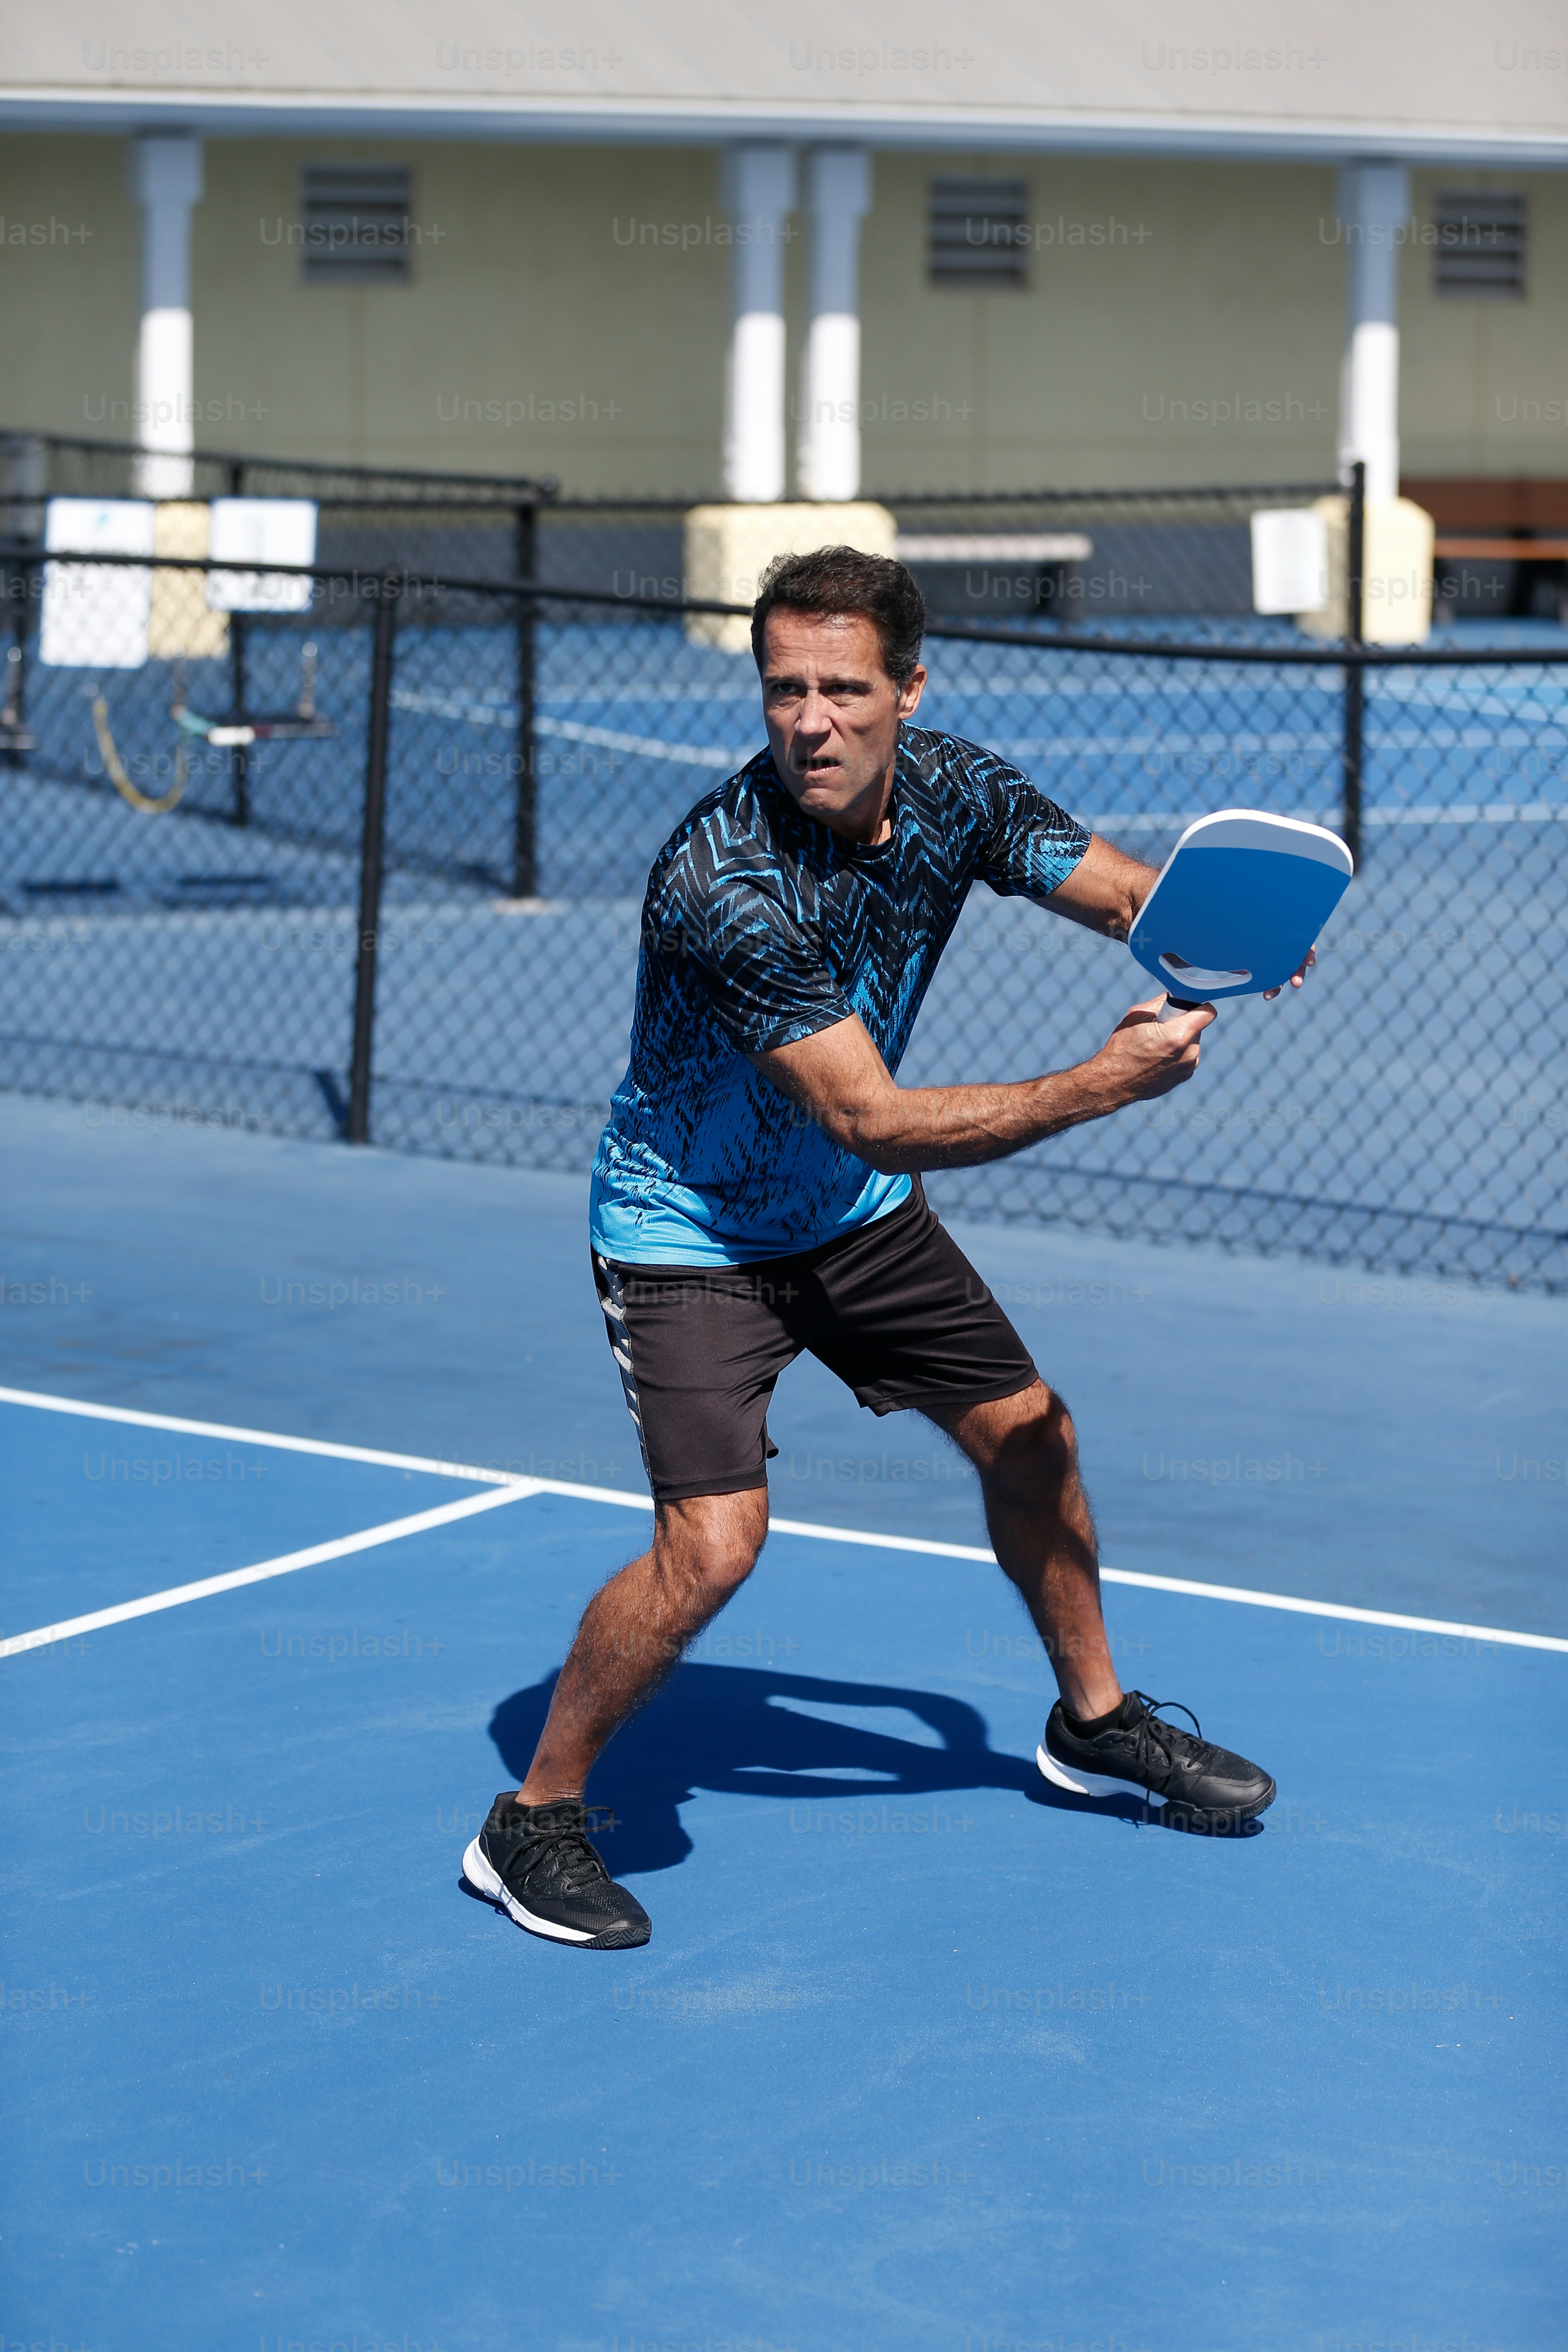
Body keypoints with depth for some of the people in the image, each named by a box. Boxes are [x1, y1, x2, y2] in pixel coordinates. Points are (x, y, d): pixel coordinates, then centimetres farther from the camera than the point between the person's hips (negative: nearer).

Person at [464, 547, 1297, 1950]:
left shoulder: (952, 791, -13)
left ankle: (1094, 1719, 41)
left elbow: (1128, 892, 0)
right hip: (690, 1233, -7)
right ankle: (534, 1820, -2)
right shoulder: (726, 883, -34)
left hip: (856, 1211, 7)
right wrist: (1105, 1085, -38)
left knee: (1030, 1434, 16)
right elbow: (873, 1122, -34)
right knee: (714, 1541, -21)